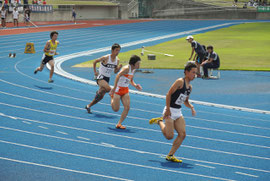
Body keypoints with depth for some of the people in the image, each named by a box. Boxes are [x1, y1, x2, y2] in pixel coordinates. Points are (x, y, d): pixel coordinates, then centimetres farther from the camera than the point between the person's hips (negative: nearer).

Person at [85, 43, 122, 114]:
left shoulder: (117, 60, 1)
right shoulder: (106, 58, -17)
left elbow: (115, 72, 10)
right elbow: (95, 62, -4)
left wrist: (119, 67, -9)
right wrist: (95, 72, -8)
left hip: (107, 79, 6)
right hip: (101, 77, -6)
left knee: (101, 97, 8)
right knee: (108, 89, -32)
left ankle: (88, 106, 25)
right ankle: (99, 92, -1)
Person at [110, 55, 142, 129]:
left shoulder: (133, 70, 6)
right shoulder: (126, 68, -20)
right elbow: (118, 76, -27)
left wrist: (135, 85, 2)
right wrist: (114, 88, -30)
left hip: (125, 90, 7)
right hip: (118, 89, -7)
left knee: (127, 107, -6)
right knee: (116, 109, 0)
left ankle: (119, 124, 2)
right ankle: (112, 96, 29)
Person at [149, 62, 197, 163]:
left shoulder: (190, 87, 11)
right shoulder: (180, 82, -13)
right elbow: (169, 94, -17)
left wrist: (191, 107, 1)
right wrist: (168, 109, -21)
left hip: (178, 112, 8)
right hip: (170, 111, -8)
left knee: (182, 134, -2)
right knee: (169, 136, -9)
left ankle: (170, 155, 6)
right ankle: (160, 122, 18)